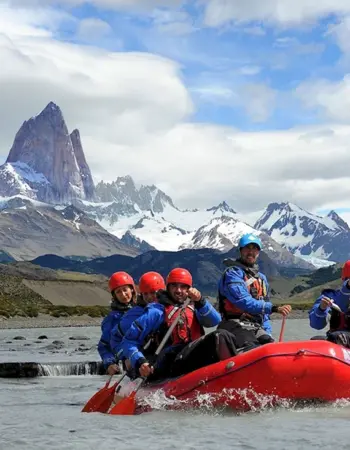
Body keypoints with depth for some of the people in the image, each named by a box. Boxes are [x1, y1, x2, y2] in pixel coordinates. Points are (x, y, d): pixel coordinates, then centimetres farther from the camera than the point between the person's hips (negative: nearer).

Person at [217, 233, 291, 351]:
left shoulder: (261, 278, 26)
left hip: (257, 328, 7)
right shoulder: (232, 273, -2)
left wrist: (267, 333, 13)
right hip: (236, 326, -7)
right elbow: (244, 302, -16)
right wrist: (274, 308, -24)